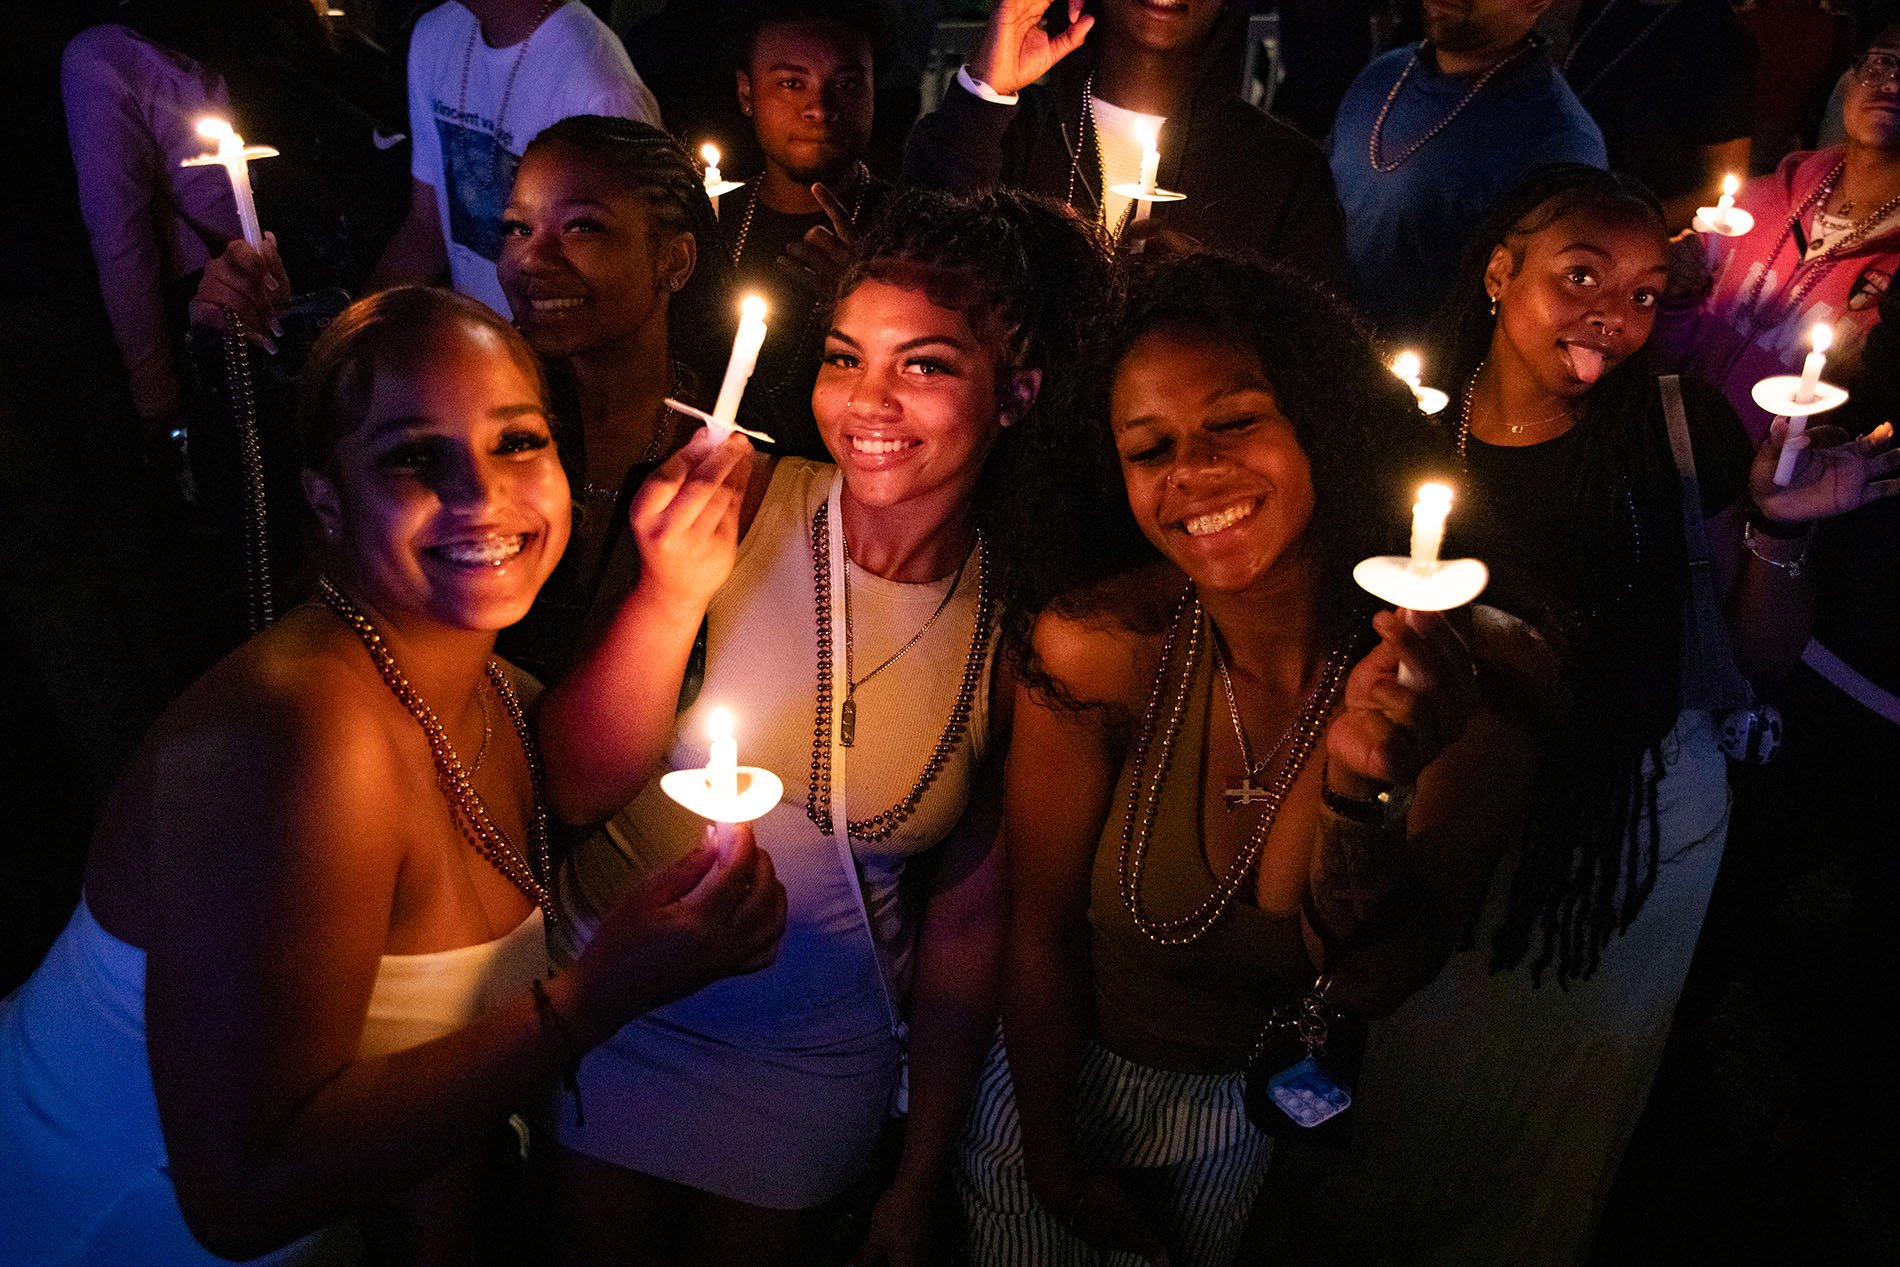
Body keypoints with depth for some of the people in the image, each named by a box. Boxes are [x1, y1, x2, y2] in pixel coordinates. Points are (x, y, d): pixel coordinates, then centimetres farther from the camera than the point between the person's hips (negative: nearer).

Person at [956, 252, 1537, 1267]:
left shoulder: (1468, 679, -24)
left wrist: (1364, 792, -42)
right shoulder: (1097, 650, -26)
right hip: (1071, 1080, 0)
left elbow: (1366, 984, -23)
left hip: (1281, 1117, 1)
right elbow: (1042, 931, -15)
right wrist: (1056, 1163, -4)